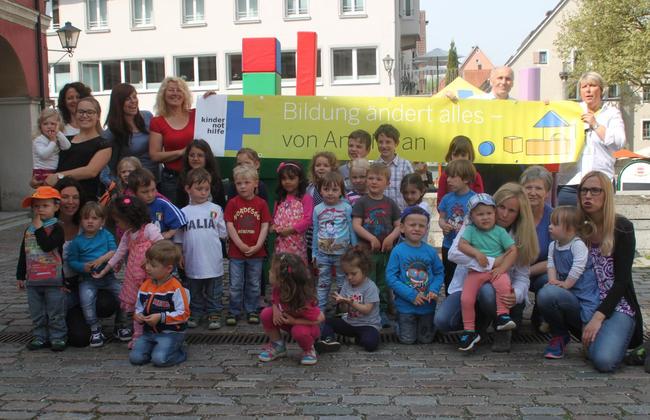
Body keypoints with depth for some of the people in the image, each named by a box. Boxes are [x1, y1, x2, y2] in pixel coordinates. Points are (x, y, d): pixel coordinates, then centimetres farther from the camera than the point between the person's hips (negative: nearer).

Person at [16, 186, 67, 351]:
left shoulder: (56, 228, -8)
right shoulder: (29, 230, 11)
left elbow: (47, 246, -25)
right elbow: (23, 254, 17)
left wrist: (39, 228, -17)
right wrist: (20, 276, 16)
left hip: (53, 280, -6)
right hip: (32, 280, 6)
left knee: (55, 313, 3)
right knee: (37, 314, 13)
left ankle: (58, 337, 14)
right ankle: (40, 337, 24)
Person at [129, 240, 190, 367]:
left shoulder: (175, 288, -15)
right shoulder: (145, 286, 6)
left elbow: (184, 314, -17)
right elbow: (139, 307, 18)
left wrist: (161, 317, -21)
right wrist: (138, 315, -6)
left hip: (171, 333, -6)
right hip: (149, 332, 6)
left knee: (159, 359, -26)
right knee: (135, 357, -10)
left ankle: (179, 353, 4)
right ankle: (158, 347, 15)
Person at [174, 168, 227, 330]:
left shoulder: (215, 209, -1)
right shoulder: (183, 212, 1)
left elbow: (223, 233, 3)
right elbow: (178, 239, 5)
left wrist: (206, 238, 0)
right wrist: (180, 256, 0)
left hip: (213, 261, -1)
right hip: (193, 261, 1)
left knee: (214, 292, 11)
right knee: (195, 292, 16)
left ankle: (214, 314, 25)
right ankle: (195, 313, 31)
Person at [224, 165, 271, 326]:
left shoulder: (261, 203, -1)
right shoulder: (232, 203, -3)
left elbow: (265, 226, -3)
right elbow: (229, 226, -6)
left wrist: (257, 246, -11)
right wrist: (241, 245, -13)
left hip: (256, 251, 1)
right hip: (236, 251, -1)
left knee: (254, 284, 12)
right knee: (236, 285, 6)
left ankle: (252, 310, 25)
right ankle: (233, 312, 19)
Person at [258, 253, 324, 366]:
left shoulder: (304, 301, -38)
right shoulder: (278, 289, -19)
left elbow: (320, 318, -30)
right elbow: (274, 301, 3)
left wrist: (294, 321, -31)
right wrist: (275, 310, -22)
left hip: (305, 326, -6)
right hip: (287, 320, 6)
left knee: (299, 331, -39)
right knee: (266, 314, -17)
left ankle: (308, 350, -2)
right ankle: (278, 345, 5)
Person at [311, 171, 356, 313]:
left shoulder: (346, 208, -8)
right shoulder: (317, 209, 0)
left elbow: (352, 230, -3)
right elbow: (315, 233, 7)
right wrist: (314, 253, 9)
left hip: (342, 253, -2)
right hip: (323, 253, 2)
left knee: (342, 283, 11)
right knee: (323, 283, 11)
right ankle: (320, 310, 18)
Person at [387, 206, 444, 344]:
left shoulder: (431, 251, -4)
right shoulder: (398, 251, -13)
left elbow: (439, 273, 3)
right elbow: (391, 277, -14)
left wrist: (434, 290, -15)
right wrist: (411, 295, -20)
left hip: (427, 305, 2)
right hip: (405, 305, -2)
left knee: (426, 339, 15)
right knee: (407, 340, 8)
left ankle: (424, 324, 46)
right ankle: (399, 323, 38)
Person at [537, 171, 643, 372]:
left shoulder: (622, 228, -5)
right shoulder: (578, 227, 6)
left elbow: (621, 280, -10)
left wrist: (598, 317, -19)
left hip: (615, 306, -3)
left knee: (604, 361, -30)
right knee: (546, 294, -29)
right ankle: (561, 336, 0)